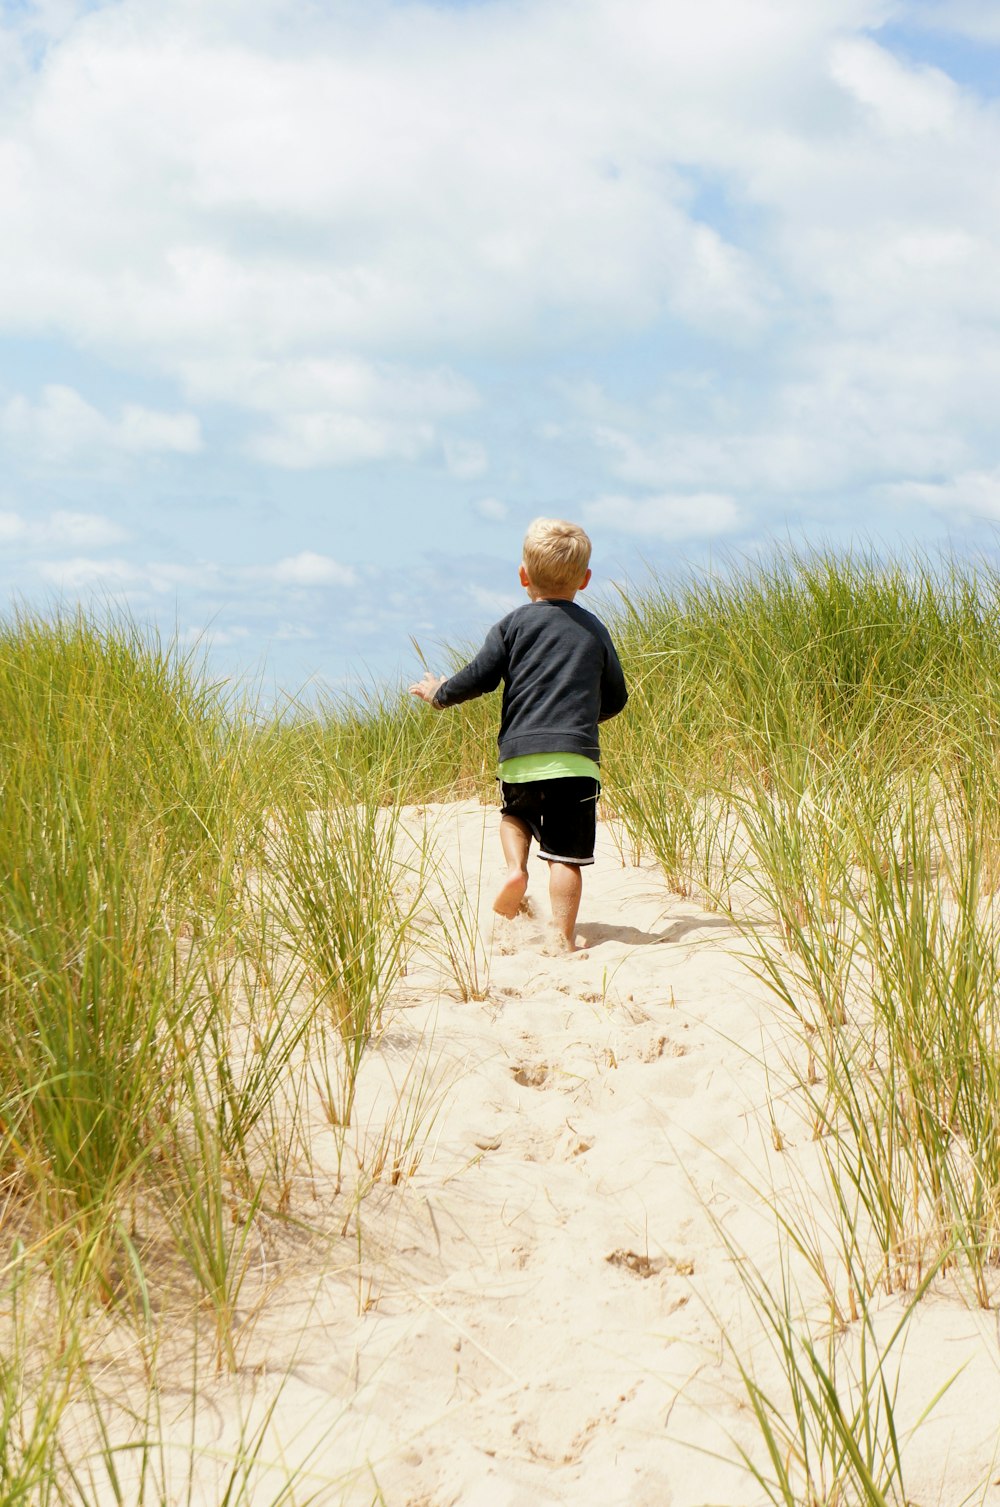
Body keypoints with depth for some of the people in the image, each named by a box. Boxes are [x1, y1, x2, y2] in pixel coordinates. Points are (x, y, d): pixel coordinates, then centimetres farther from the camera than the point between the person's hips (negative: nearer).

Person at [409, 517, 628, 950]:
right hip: (575, 756, 0)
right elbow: (615, 699, 20)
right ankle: (562, 937, -7)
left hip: (520, 756, 0)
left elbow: (479, 678, 2)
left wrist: (439, 694, 21)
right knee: (566, 856, -1)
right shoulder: (594, 630, 13)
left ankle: (515, 868, 4)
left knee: (515, 812, 29)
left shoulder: (514, 624, 5)